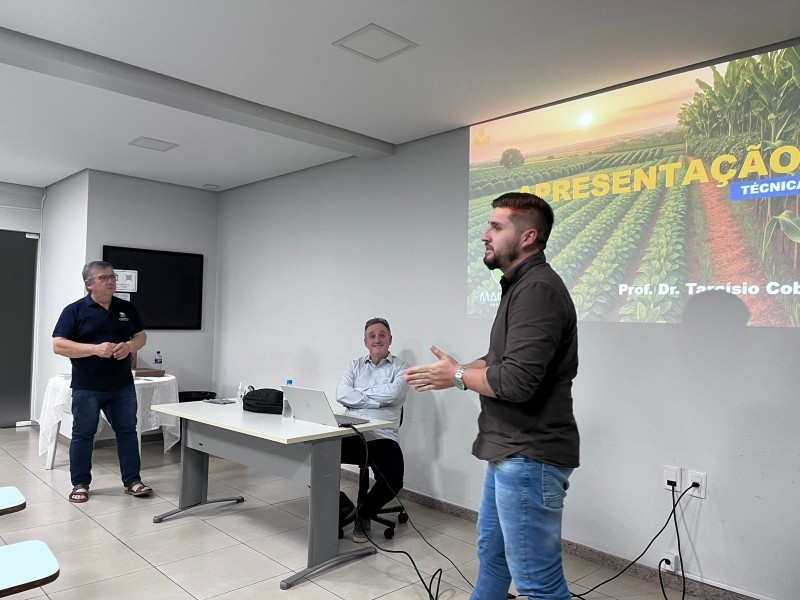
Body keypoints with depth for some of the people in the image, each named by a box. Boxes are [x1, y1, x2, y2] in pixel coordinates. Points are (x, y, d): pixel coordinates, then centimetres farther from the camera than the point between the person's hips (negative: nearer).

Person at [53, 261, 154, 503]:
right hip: (87, 387, -3)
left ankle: (132, 481, 17)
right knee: (83, 435, 8)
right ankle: (80, 484, 23)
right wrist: (95, 349, -22)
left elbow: (141, 336, 12)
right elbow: (58, 345, -11)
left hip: (122, 385, 4)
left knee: (127, 431, 8)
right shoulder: (75, 310, -6)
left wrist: (129, 346, -11)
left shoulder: (127, 308, 6)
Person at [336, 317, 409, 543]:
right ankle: (342, 505, 8)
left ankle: (364, 514, 9)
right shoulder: (354, 366, 15)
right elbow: (342, 395, -3)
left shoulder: (400, 368, 7)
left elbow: (392, 393, -15)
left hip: (382, 437, -2)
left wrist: (360, 392, -3)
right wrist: (376, 401, -10)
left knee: (393, 481, -26)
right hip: (350, 434, 3)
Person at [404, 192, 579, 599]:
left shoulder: (538, 289, -20)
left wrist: (457, 376, -10)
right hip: (509, 452, 11)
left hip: (528, 458, -10)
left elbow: (516, 381, -26)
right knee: (491, 551, 25)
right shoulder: (521, 286, 14)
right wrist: (454, 371, 4)